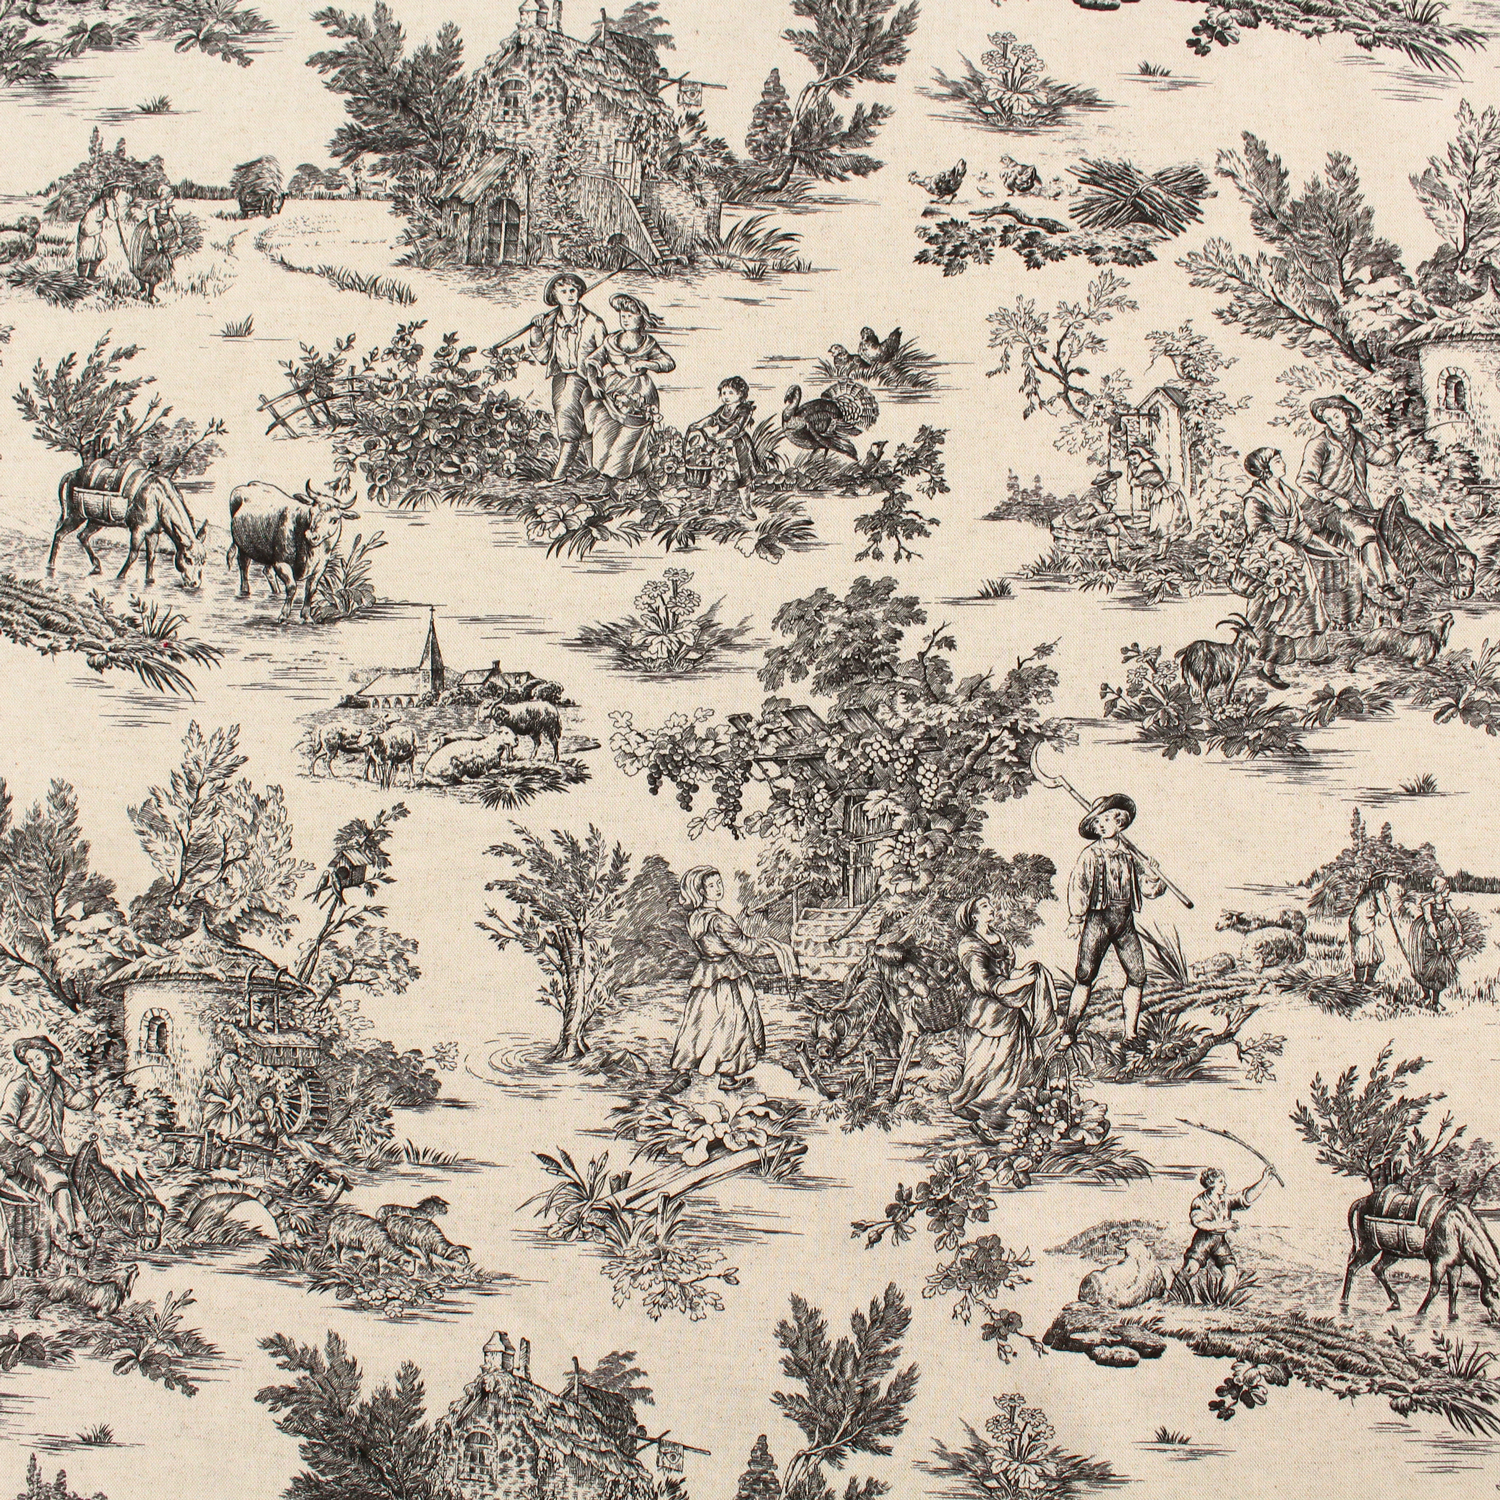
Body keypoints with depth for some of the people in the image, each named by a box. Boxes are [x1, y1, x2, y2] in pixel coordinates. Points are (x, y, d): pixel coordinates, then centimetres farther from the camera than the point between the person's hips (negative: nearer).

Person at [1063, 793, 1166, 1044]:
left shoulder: (1130, 856, 14)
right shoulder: (1090, 855, 2)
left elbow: (1151, 890, 16)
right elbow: (1077, 886, -7)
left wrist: (1155, 874, -4)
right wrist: (1075, 918, -16)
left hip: (1125, 922, 4)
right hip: (1099, 920, -4)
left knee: (1137, 975, -3)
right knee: (1085, 975, -9)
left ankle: (1130, 1033, 5)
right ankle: (1069, 1031, -4)